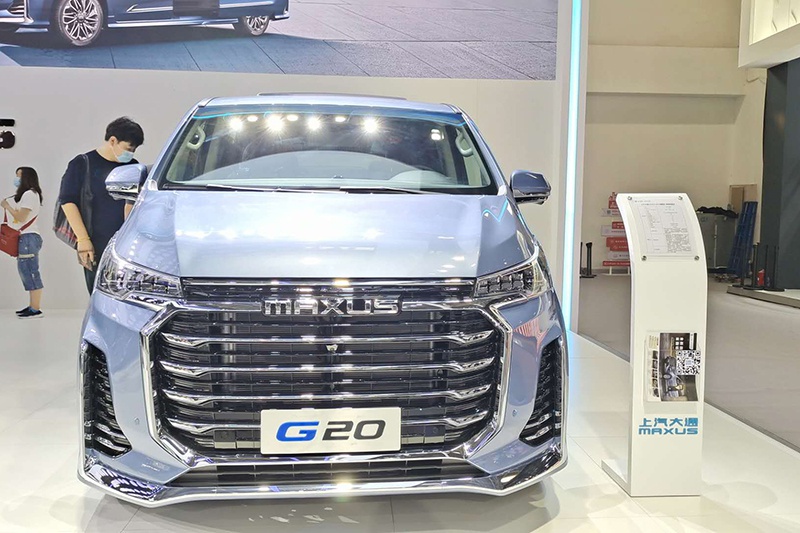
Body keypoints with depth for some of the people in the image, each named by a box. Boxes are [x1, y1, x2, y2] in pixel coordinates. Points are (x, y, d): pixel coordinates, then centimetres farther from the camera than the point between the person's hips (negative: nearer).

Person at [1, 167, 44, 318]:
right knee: (28, 271, 9)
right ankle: (32, 306, 11)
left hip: (28, 238, -10)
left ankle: (36, 309, -12)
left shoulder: (29, 194, -9)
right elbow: (20, 216, 18)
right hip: (25, 238, 10)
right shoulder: (26, 194, 21)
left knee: (30, 271, -11)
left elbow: (21, 217, -13)